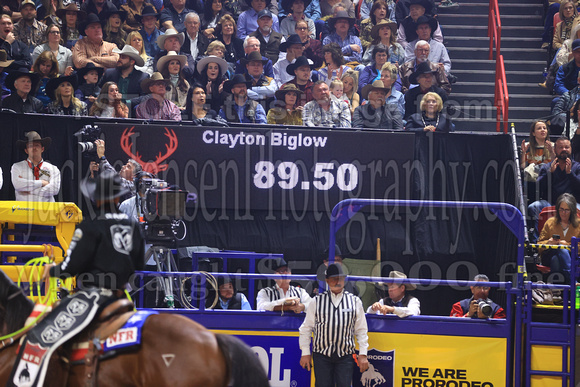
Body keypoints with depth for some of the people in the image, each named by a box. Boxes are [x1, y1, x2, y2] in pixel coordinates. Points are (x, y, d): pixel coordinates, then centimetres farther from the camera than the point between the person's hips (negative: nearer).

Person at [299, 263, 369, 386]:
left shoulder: (355, 301, 9)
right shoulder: (317, 301, 6)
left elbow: (361, 330, 10)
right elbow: (306, 329, 8)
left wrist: (363, 354, 3)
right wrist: (305, 353, 3)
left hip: (345, 356, 0)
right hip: (321, 354, 0)